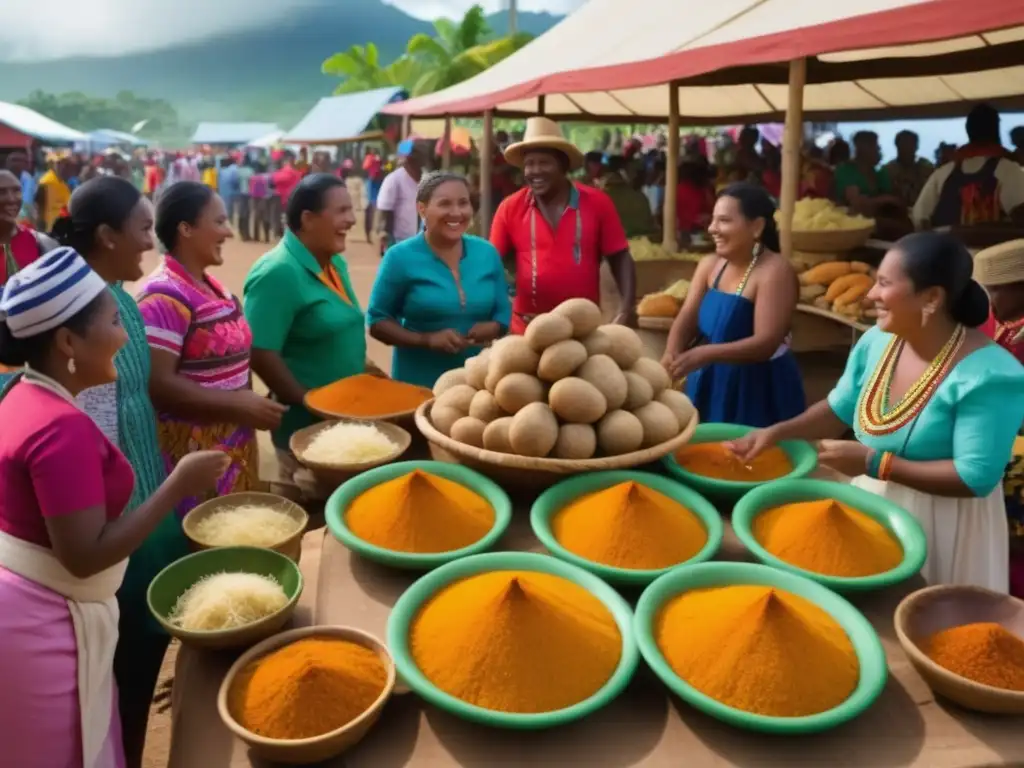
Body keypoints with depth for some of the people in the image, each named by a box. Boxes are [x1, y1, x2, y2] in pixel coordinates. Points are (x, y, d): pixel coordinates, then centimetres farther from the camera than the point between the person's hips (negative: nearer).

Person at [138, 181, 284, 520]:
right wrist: (238, 405, -23)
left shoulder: (215, 288, 10)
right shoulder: (163, 298, -18)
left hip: (233, 448, 9)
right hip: (192, 454, -9)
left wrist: (252, 406, 12)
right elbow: (157, 384, -24)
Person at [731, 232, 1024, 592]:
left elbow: (977, 478, -26)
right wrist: (778, 432, -8)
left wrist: (873, 463, -28)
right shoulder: (877, 341, -5)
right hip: (870, 504, 6)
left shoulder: (987, 376, -25)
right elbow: (840, 410, 7)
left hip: (939, 526, -6)